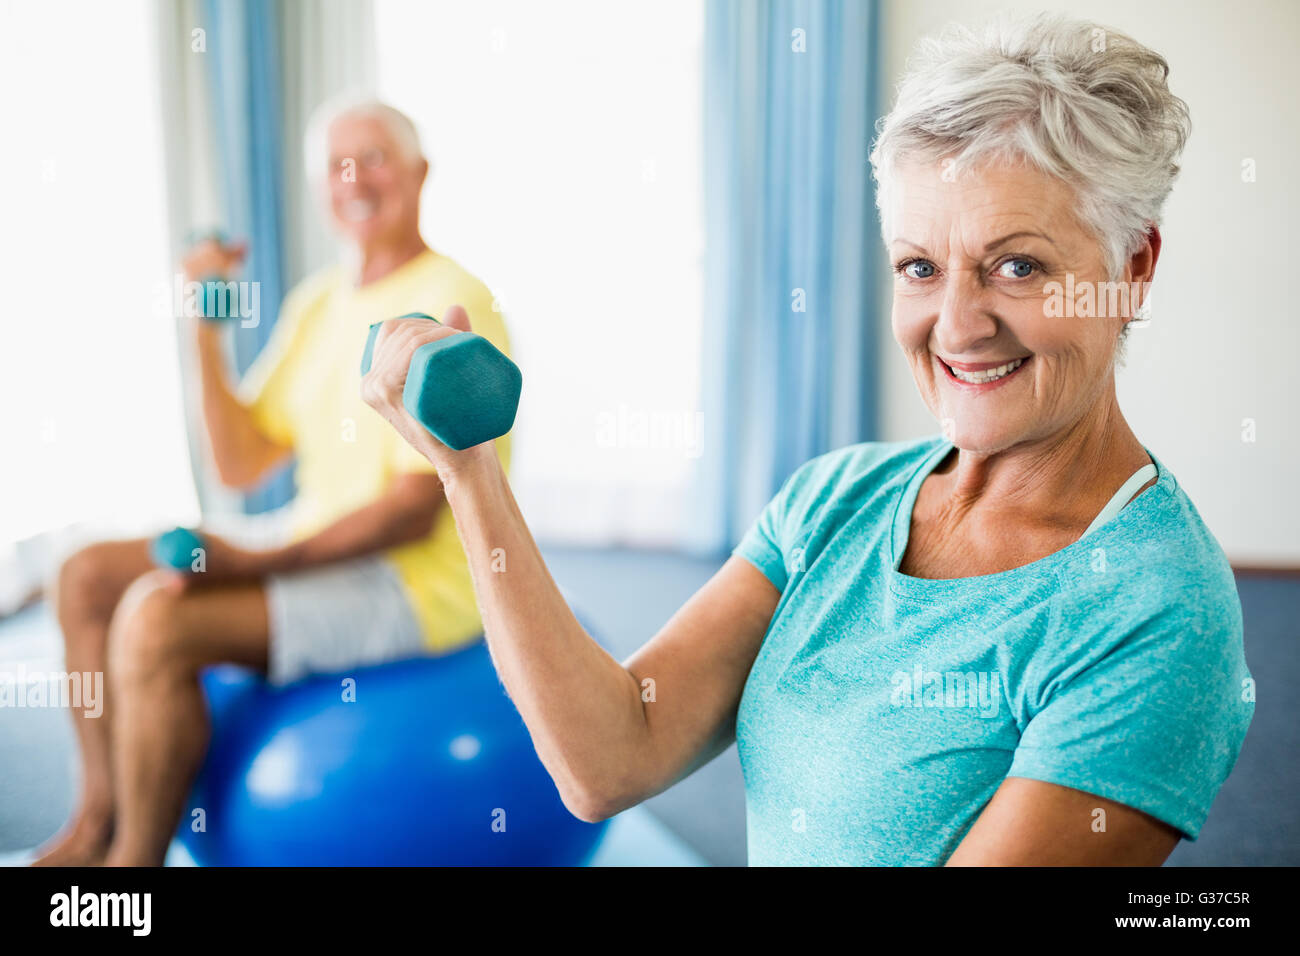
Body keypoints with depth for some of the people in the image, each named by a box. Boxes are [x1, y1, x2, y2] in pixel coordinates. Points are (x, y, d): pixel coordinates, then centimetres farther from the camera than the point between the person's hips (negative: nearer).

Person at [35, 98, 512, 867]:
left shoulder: (449, 305, -15)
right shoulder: (317, 303, 10)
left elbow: (415, 510, -19)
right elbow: (242, 465, 8)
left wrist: (267, 562, -20)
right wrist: (207, 331, -2)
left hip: (418, 578, -9)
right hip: (317, 549, 9)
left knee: (155, 619, -24)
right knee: (88, 576, 3)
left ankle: (135, 858, -5)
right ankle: (99, 824, 10)